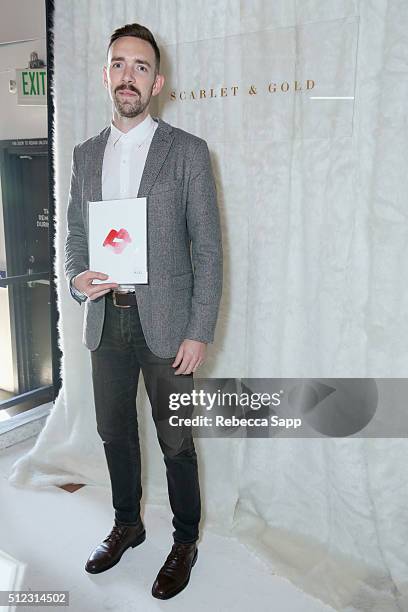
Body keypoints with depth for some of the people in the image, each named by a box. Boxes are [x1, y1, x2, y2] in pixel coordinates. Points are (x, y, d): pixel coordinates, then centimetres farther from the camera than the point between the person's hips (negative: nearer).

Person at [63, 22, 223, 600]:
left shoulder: (188, 151, -4)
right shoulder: (86, 154, 10)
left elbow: (208, 248, -7)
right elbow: (75, 233, 15)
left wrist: (199, 333, -12)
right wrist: (77, 278, -7)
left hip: (164, 323, -4)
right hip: (105, 321, 5)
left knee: (175, 441, 8)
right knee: (115, 434, 18)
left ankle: (185, 541, 32)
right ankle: (127, 525, 43)